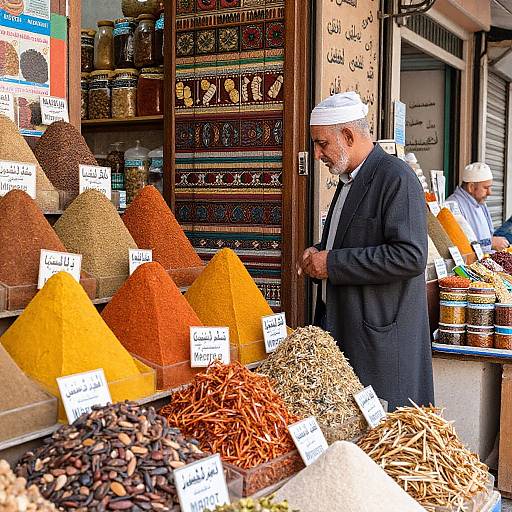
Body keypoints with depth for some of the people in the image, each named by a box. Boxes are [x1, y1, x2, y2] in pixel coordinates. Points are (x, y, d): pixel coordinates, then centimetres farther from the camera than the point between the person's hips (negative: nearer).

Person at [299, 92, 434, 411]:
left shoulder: (397, 178, -14)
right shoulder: (350, 179, 16)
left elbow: (411, 256, -24)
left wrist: (333, 263, -20)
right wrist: (319, 255, 6)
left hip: (380, 334, -9)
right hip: (340, 323, 9)